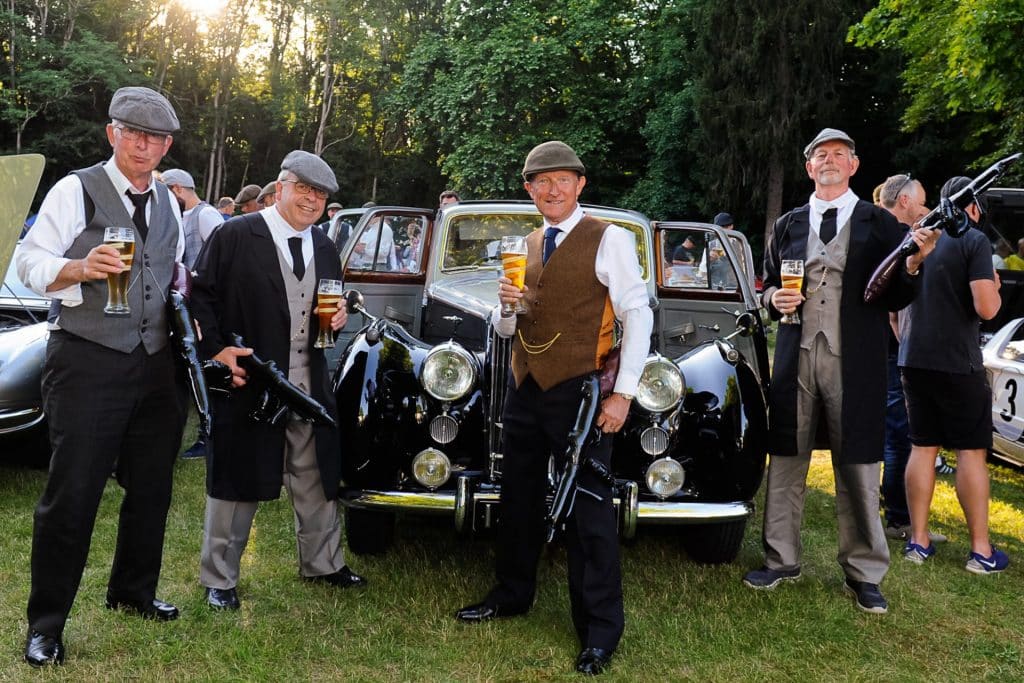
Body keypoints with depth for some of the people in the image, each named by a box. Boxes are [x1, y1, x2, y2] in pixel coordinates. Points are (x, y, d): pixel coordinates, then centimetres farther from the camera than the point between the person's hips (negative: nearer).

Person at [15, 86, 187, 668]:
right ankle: (46, 624, 11)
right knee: (72, 494, -3)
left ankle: (134, 592, 33)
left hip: (157, 364, 6)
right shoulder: (76, 190, -4)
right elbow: (30, 263, -10)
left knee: (151, 488, 14)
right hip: (87, 362, -6)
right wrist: (79, 268, -27)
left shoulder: (168, 202, 14)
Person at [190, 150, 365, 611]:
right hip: (247, 380, -6)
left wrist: (338, 318, 1)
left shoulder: (324, 247, 13)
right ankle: (218, 580, 20)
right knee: (236, 481, 4)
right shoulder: (234, 236, -6)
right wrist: (217, 349, -18)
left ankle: (322, 563, 32)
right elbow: (201, 296, -7)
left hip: (310, 383, 6)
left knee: (316, 477, 14)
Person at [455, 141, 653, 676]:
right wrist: (506, 306, -6)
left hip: (579, 392, -6)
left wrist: (622, 394, -17)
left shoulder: (609, 239, -5)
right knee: (518, 497, 17)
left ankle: (600, 630, 9)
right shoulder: (527, 245, 14)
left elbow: (638, 314, -11)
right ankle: (512, 594, 35)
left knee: (587, 510, -2)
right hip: (525, 390, 7)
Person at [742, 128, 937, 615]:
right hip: (797, 358, 2)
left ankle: (863, 574, 16)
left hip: (854, 363, -2)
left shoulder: (880, 224, 6)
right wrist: (774, 298, -3)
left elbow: (896, 300, 3)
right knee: (786, 460, 7)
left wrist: (912, 266, -16)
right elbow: (768, 286, 19)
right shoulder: (787, 226, 13)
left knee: (857, 468, 3)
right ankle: (781, 560, 21)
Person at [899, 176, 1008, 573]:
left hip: (915, 360, 6)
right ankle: (981, 551, 7)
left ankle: (918, 541, 13)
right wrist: (995, 289, 3)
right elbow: (986, 308, -17)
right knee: (971, 452, 2)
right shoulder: (973, 240, -9)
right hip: (958, 363, -5)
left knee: (922, 448, 10)